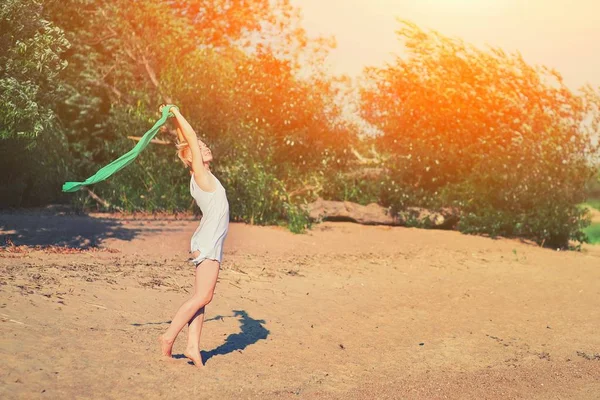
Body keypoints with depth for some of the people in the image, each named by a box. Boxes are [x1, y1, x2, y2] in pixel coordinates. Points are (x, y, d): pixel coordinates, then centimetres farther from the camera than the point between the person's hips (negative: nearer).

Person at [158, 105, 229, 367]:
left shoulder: (202, 175, 12)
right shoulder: (200, 175, -9)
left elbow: (188, 140, 20)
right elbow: (191, 139, -14)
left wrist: (177, 117, 18)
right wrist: (176, 115, -7)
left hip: (209, 243, 9)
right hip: (208, 243, -9)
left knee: (200, 297, 5)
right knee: (202, 296, -9)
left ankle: (193, 346, 5)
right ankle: (169, 337, -5)